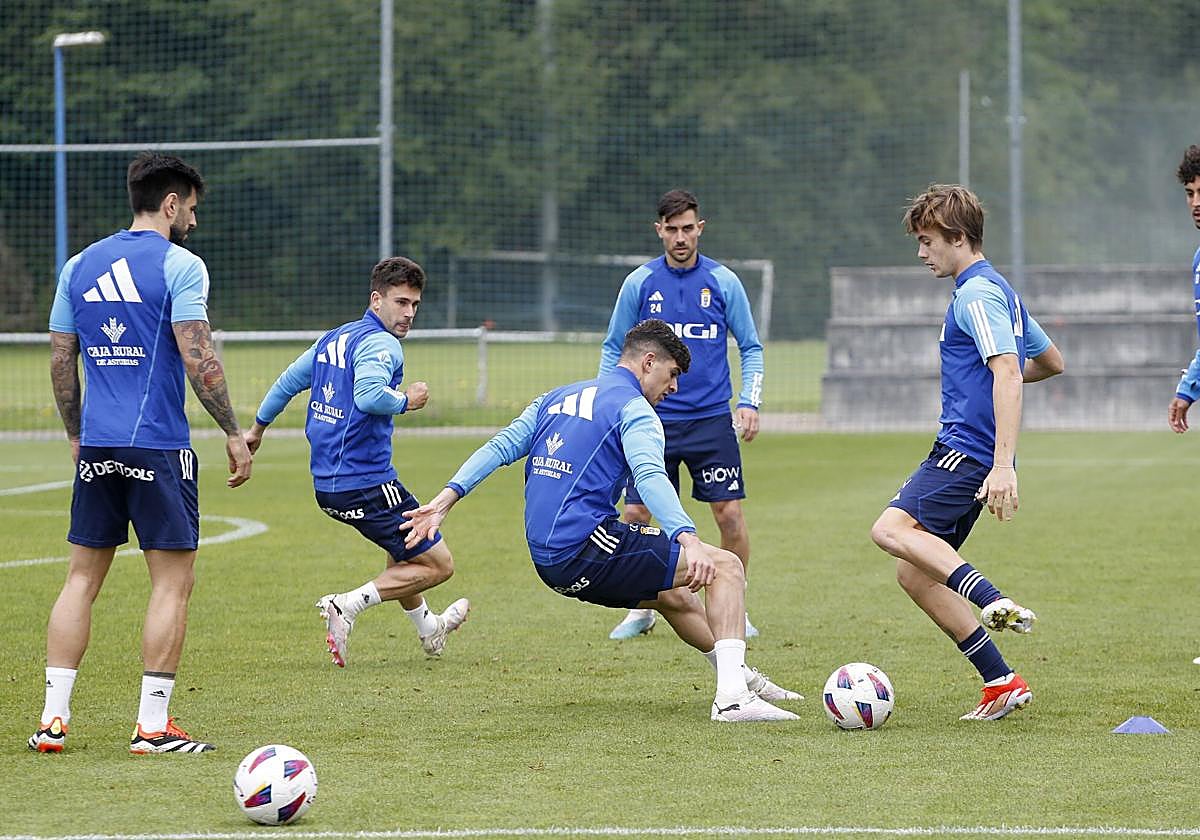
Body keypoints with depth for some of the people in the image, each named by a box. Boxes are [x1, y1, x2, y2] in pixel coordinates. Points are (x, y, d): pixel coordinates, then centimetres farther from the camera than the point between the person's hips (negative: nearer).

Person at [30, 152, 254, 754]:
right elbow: (198, 359, -13)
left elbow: (61, 360, 13)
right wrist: (233, 434, -5)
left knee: (82, 577, 10)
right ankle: (152, 726, -2)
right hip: (158, 446, -6)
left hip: (96, 449, 6)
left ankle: (53, 720, 6)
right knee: (173, 582, 1)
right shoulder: (179, 265, -7)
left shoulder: (80, 266, 11)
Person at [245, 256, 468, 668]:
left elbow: (288, 382, 24)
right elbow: (368, 395, -33)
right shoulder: (380, 344, -14)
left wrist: (257, 429, 37)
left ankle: (428, 628, 47)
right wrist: (406, 400, -14)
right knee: (438, 564, -2)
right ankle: (348, 604, -13)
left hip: (327, 484, 10)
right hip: (366, 484, -10)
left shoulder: (332, 339, 14)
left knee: (403, 549, 32)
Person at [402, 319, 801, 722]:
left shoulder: (557, 398, 20)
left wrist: (447, 499, 4)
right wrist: (688, 539, -36)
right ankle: (732, 697, -22)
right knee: (724, 566, -7)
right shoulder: (633, 409, -5)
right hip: (587, 547, -9)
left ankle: (744, 679, 45)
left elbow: (501, 446, 10)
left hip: (548, 561, 9)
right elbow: (649, 476, -23)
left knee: (674, 595, 29)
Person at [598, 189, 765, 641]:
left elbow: (750, 348, 8)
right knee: (635, 515, -3)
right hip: (653, 419, 1)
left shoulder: (723, 281, 2)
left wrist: (749, 402, -4)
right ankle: (640, 610, 13)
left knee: (730, 513, -6)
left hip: (711, 418, -1)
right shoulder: (639, 283, 2)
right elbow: (614, 349, 11)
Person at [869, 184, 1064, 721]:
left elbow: (1007, 374, -23)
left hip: (967, 450, -10)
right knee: (914, 574, 8)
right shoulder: (998, 291, 20)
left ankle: (995, 603, -39)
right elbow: (1051, 362, 30)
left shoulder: (978, 294, -11)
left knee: (892, 529, -27)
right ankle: (1001, 683, 7)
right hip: (962, 450, 10)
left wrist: (1004, 465, -30)